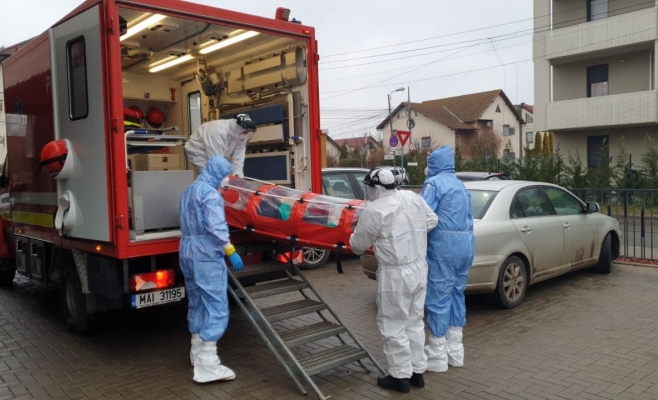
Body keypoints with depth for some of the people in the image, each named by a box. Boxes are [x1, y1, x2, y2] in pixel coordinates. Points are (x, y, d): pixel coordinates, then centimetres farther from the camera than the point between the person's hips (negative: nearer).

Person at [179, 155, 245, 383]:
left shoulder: (189, 190, 17)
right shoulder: (210, 192, -13)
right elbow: (216, 226, -23)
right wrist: (230, 251, -20)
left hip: (187, 251, 10)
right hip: (206, 254, -10)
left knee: (197, 303, 18)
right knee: (216, 306, -8)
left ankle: (197, 352, 29)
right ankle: (207, 364, -10)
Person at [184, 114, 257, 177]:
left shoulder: (241, 134, -12)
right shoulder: (219, 131, -37)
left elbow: (238, 156, -13)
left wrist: (237, 176, -23)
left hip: (215, 153, 8)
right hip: (198, 152, -8)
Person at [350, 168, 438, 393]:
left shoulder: (374, 211, -16)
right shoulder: (412, 198, 3)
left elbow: (358, 245, -5)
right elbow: (432, 221, 15)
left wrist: (356, 234, 18)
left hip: (395, 274, -7)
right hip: (419, 268, 8)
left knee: (394, 326, 7)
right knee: (414, 322, 18)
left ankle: (400, 376, 16)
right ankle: (417, 371, 28)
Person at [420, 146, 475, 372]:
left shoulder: (434, 183, -6)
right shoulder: (461, 186, 20)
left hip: (444, 244, -9)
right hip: (466, 243, 9)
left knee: (438, 298, -2)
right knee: (456, 295, 15)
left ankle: (437, 356, 5)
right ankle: (455, 351, 23)